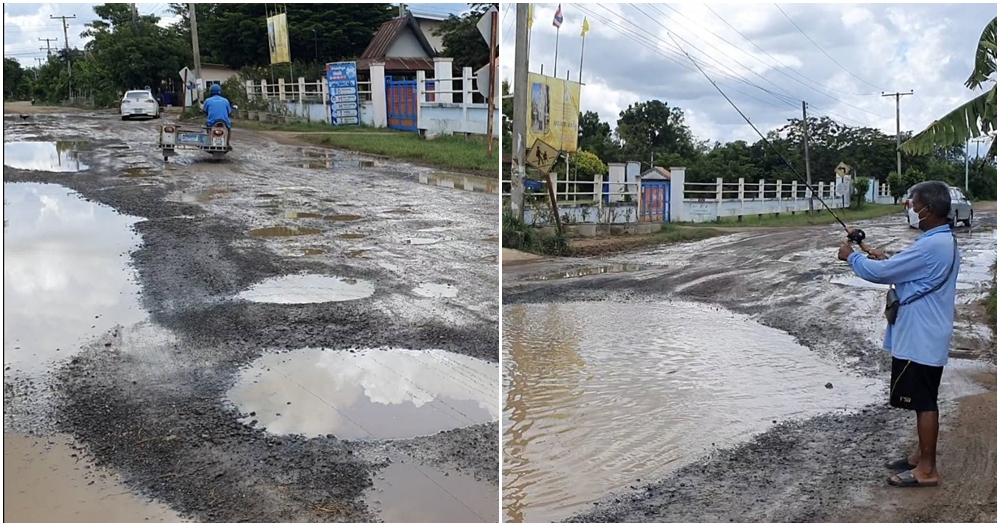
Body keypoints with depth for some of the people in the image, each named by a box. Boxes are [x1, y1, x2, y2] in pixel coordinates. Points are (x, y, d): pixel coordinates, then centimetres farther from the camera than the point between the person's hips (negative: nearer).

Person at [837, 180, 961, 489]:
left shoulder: (931, 246, -24)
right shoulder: (945, 242, 9)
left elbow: (880, 273, -20)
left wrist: (852, 257, -4)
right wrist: (888, 260, 10)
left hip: (920, 340, -10)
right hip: (926, 337, 10)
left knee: (923, 402, -1)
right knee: (923, 401, 18)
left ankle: (927, 470, 9)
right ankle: (923, 456, 30)